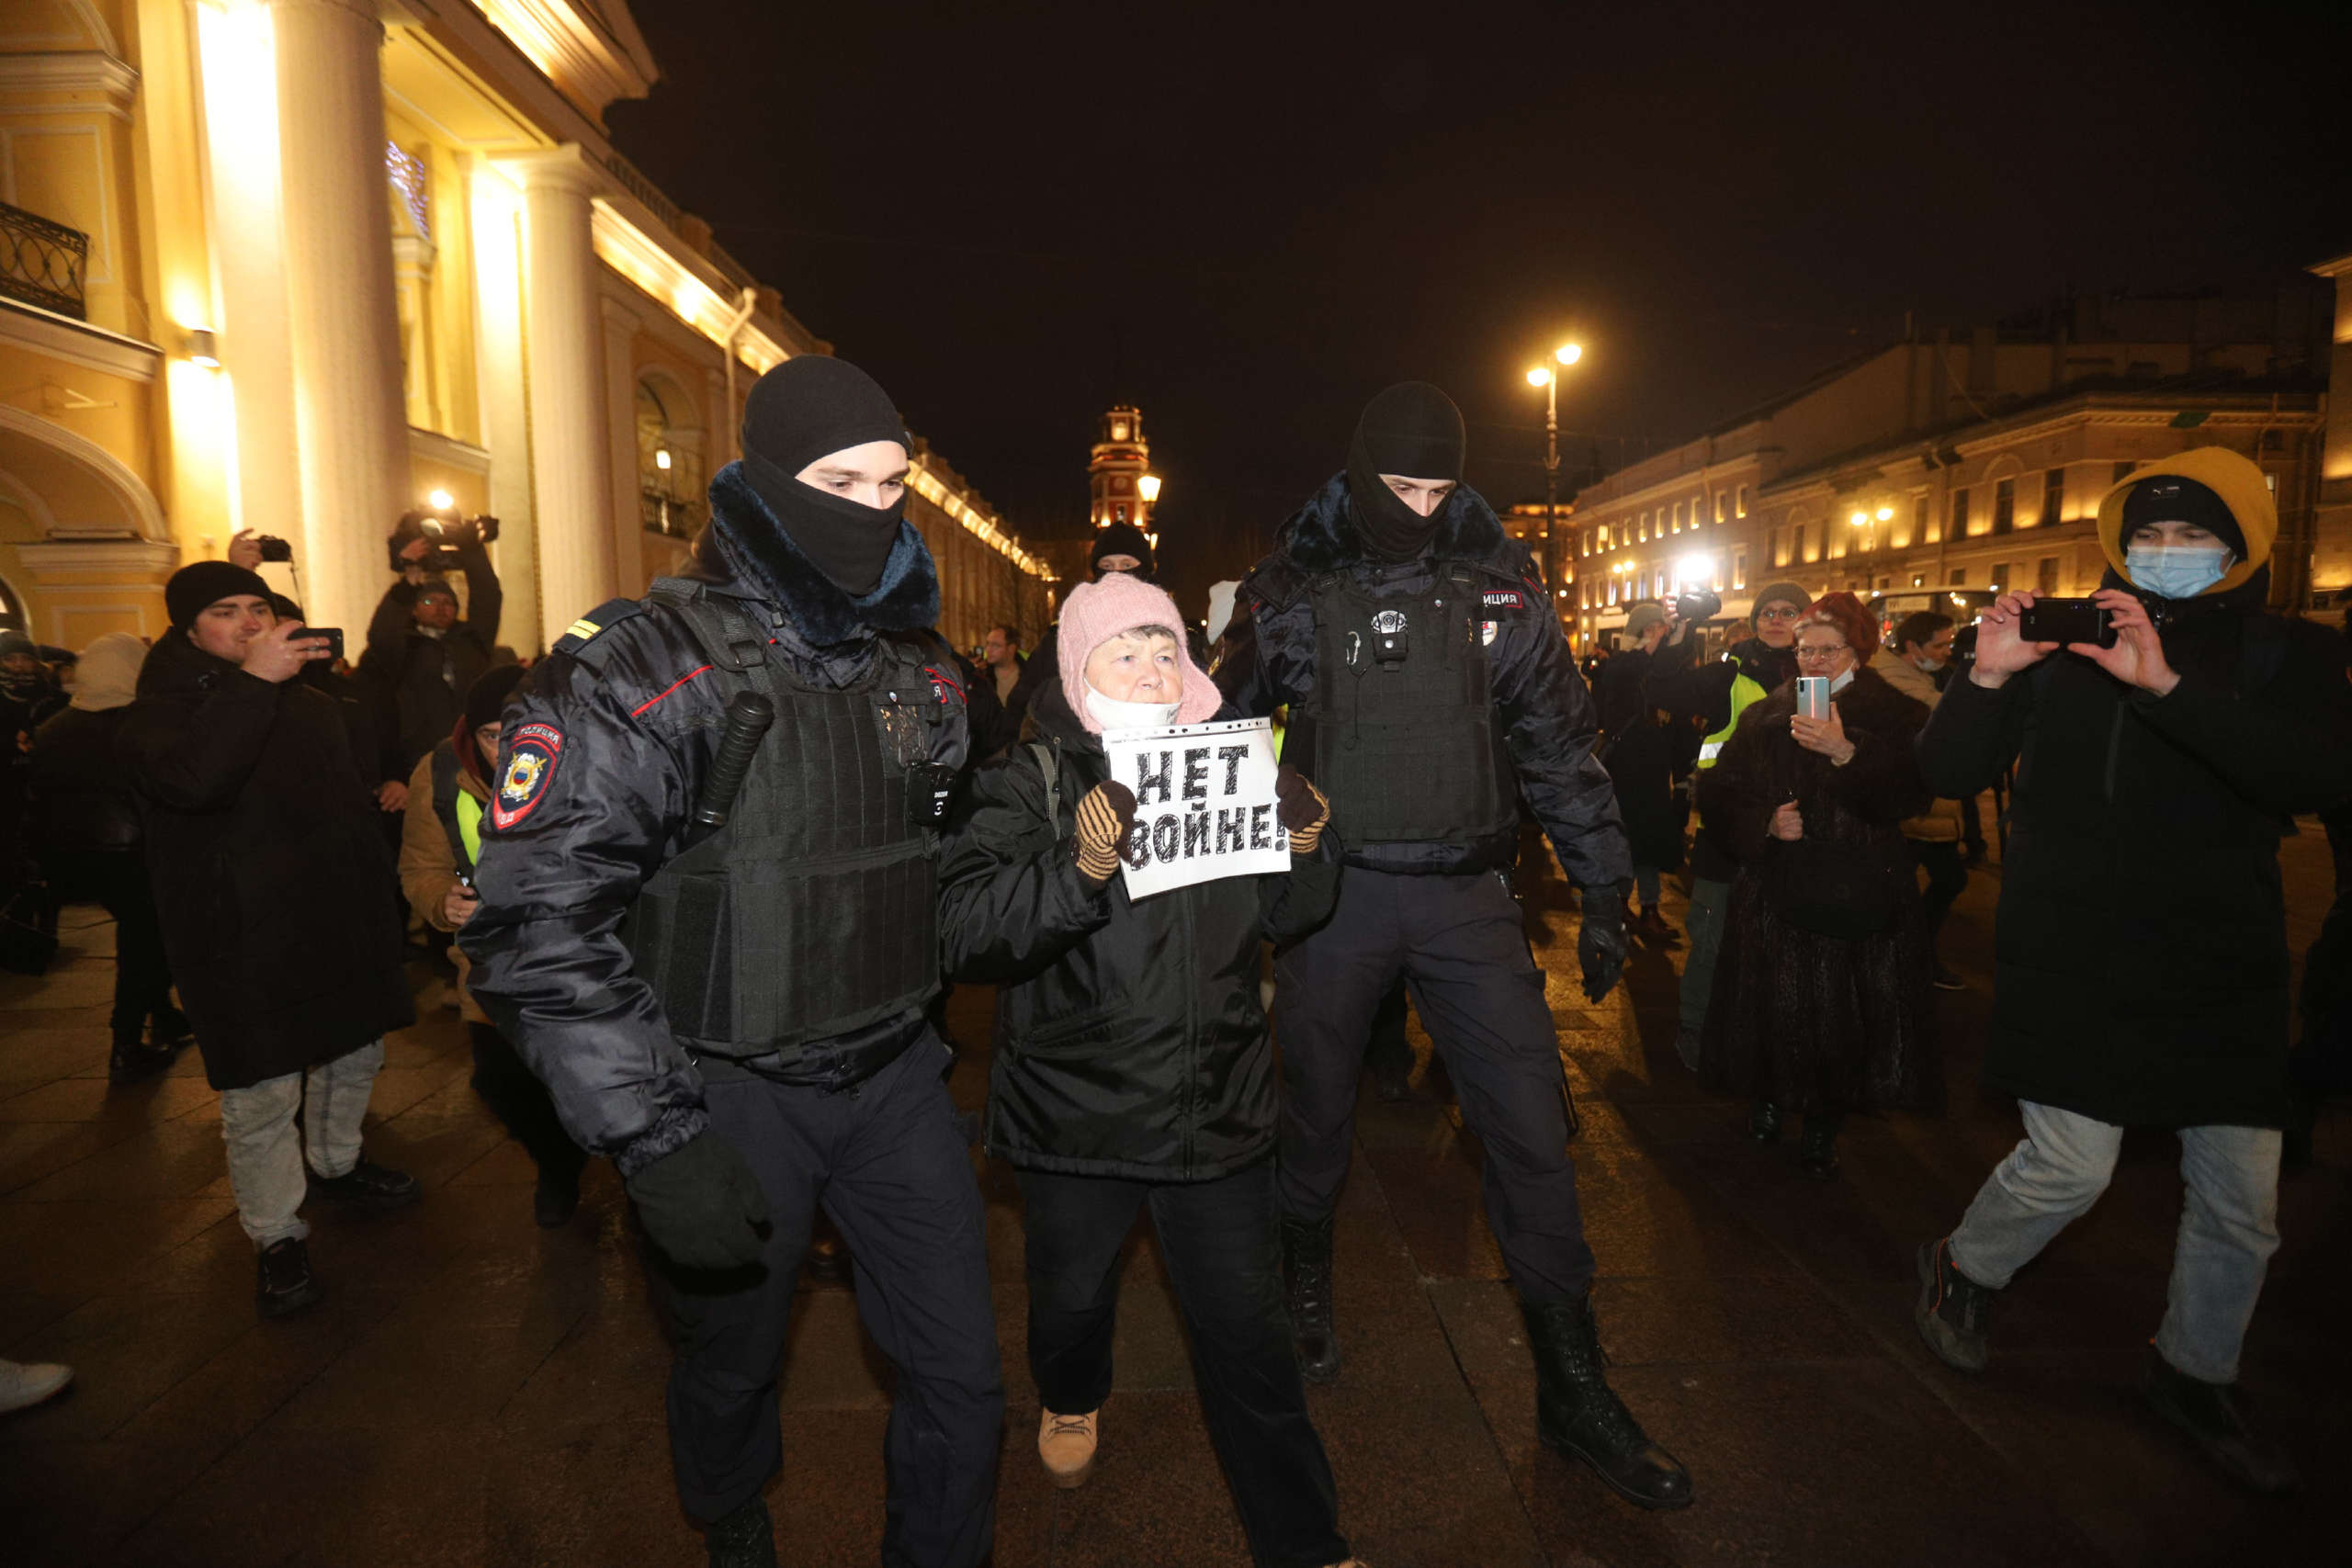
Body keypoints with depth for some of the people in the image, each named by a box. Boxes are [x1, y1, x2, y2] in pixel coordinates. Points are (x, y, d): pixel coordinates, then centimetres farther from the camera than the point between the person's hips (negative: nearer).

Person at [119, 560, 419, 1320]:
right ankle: (277, 1236, 11)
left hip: (336, 917, 7)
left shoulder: (312, 705, 15)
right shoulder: (163, 710, -7)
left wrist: (373, 885, 21)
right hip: (243, 937, -7)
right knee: (261, 1094, -5)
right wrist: (253, 680, -35)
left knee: (354, 1053, 19)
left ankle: (335, 1164, 41)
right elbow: (191, 778, -32)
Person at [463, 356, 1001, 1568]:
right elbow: (539, 928, -20)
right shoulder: (641, 676, -16)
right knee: (731, 1371, 20)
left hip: (894, 1074, 5)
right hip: (731, 1094, -4)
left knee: (963, 1379, 10)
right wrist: (656, 1144, -23)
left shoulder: (913, 666, 4)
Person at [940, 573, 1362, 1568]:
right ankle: (1071, 1399, 56)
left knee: (1247, 1331, 9)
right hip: (1076, 1111, -1)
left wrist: (1307, 847, -9)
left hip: (1219, 1106, 2)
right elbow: (965, 934, -22)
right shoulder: (1028, 785, -9)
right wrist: (1080, 868, -37)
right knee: (1072, 1297, 21)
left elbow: (1286, 915, 12)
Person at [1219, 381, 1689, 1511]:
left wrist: (1602, 895, 6)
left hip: (1464, 891, 1)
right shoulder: (1294, 588, 0)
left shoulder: (1500, 582, 2)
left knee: (1532, 1128, 0)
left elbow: (1559, 743, 6)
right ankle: (1305, 1287, 41)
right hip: (1333, 887, 0)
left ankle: (1572, 1387, 17)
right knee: (1318, 1111, 13)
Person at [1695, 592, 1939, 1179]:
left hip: (1858, 894, -2)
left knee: (1842, 1016, 0)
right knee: (1773, 1006, 2)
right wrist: (1765, 823, -8)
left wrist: (1846, 753, -29)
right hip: (1775, 892, 2)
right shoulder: (1763, 717, 12)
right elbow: (1720, 793, 10)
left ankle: (1823, 1129, 20)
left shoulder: (1896, 716, 3)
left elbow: (1910, 793, -14)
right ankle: (1769, 1099, 27)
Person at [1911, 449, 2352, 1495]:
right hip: (2070, 962, -2)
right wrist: (1985, 680, -19)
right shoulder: (2062, 645, 1)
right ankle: (1962, 1270, 25)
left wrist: (2169, 684, -28)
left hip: (2223, 966, 2)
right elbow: (1947, 774, -2)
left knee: (2242, 1198, 9)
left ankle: (2195, 1376, 34)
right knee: (2071, 1169, -6)